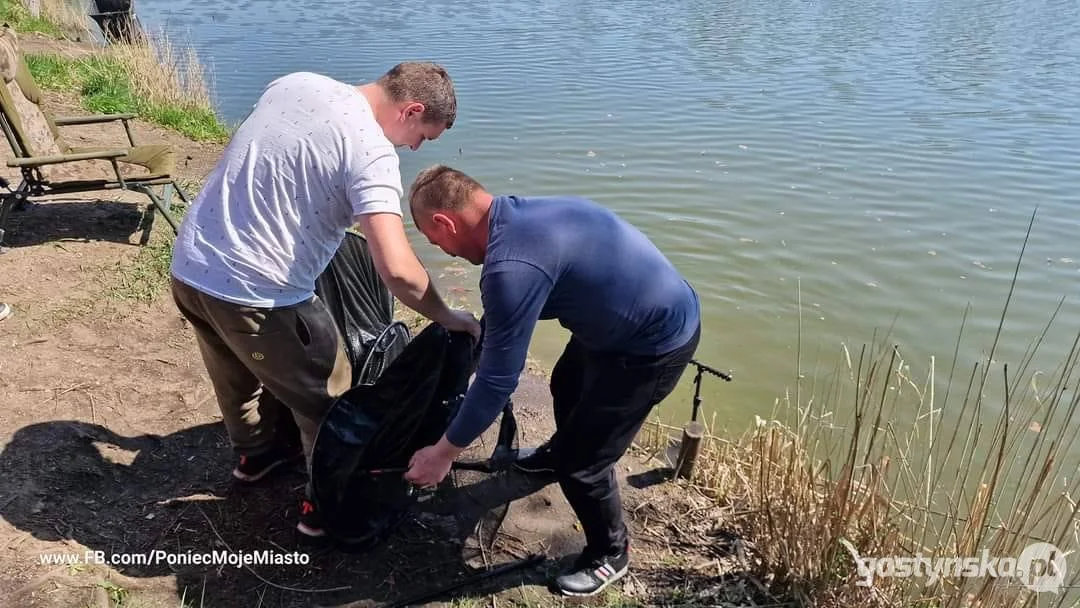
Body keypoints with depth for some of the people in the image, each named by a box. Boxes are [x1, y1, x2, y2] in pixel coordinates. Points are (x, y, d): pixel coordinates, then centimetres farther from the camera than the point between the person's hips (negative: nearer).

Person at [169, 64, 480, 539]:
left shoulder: (296, 82, 5)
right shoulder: (372, 151, -19)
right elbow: (397, 270, -29)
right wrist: (447, 318, -11)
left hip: (189, 266, 8)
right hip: (256, 295, -8)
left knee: (241, 372, 32)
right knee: (327, 399, 14)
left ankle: (259, 451, 57)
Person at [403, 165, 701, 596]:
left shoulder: (512, 266, -31)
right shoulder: (518, 212, -1)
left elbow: (498, 378, -24)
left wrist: (443, 452, -12)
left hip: (656, 345, -10)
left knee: (582, 462, 2)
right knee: (567, 387, 32)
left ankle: (610, 554, 29)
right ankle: (559, 452, 62)